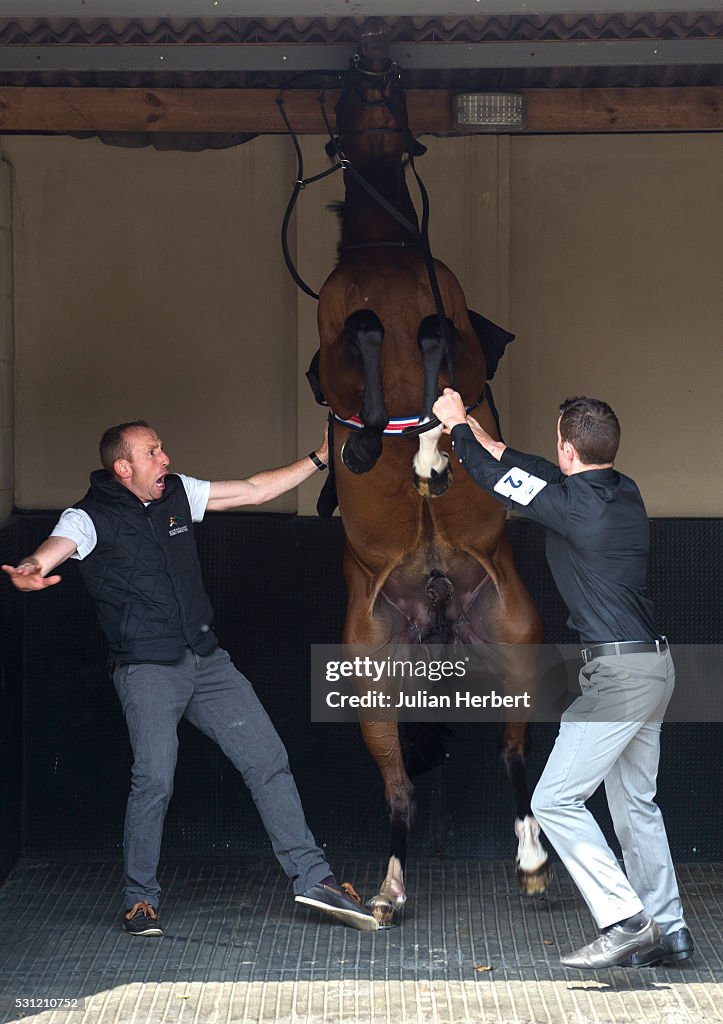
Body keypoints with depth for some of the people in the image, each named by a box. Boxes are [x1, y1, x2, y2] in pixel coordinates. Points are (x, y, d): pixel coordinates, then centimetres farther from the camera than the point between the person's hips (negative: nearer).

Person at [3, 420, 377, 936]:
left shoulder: (178, 494, 10)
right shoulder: (91, 517, -7)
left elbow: (254, 490, 18)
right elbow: (53, 550, -27)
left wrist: (318, 459, 15)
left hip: (207, 660, 6)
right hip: (147, 669, -6)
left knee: (269, 760, 2)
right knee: (155, 779, -17)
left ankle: (312, 876, 9)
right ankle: (140, 900, 1)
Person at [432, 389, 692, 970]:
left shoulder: (576, 505, -17)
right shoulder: (625, 493, 8)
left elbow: (496, 478, -3)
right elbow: (531, 471, 23)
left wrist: (457, 425, 14)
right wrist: (476, 431, 32)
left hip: (619, 671, -9)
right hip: (655, 664, 9)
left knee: (556, 800, -7)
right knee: (635, 802, 16)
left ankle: (625, 923, -12)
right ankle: (667, 929, 18)